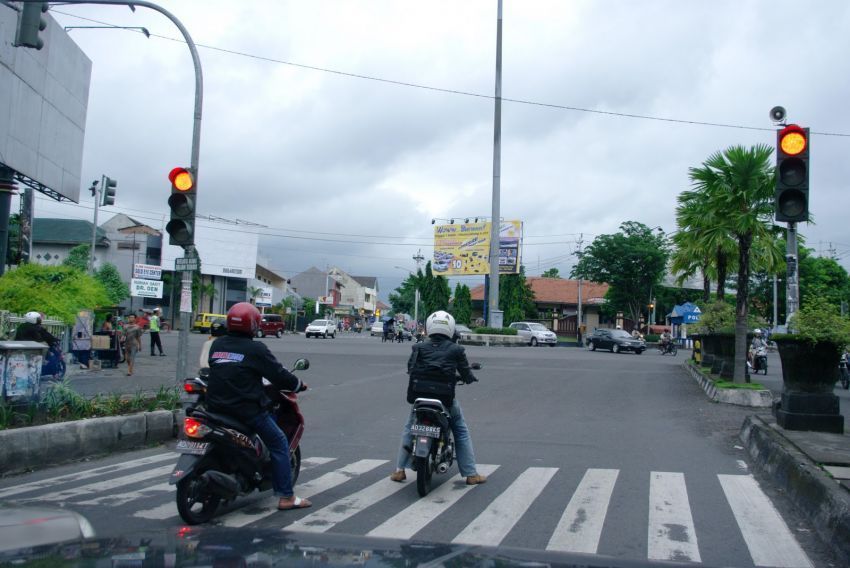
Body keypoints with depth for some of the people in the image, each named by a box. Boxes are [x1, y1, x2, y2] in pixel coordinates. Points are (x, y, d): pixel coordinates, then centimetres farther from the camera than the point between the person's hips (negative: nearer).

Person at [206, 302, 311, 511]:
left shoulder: (216, 344, 9)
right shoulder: (255, 349, -10)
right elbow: (279, 375, -7)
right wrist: (300, 385, 10)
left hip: (216, 406, 7)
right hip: (247, 408, -7)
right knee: (279, 444, 5)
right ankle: (286, 497, 3)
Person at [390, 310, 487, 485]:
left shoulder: (419, 348, 2)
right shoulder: (456, 350, -1)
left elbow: (410, 368, 7)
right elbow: (466, 374, 3)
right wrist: (470, 377, 27)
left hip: (419, 396, 2)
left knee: (409, 429, 22)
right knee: (461, 432, 14)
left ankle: (399, 470, 18)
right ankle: (471, 474, 13)